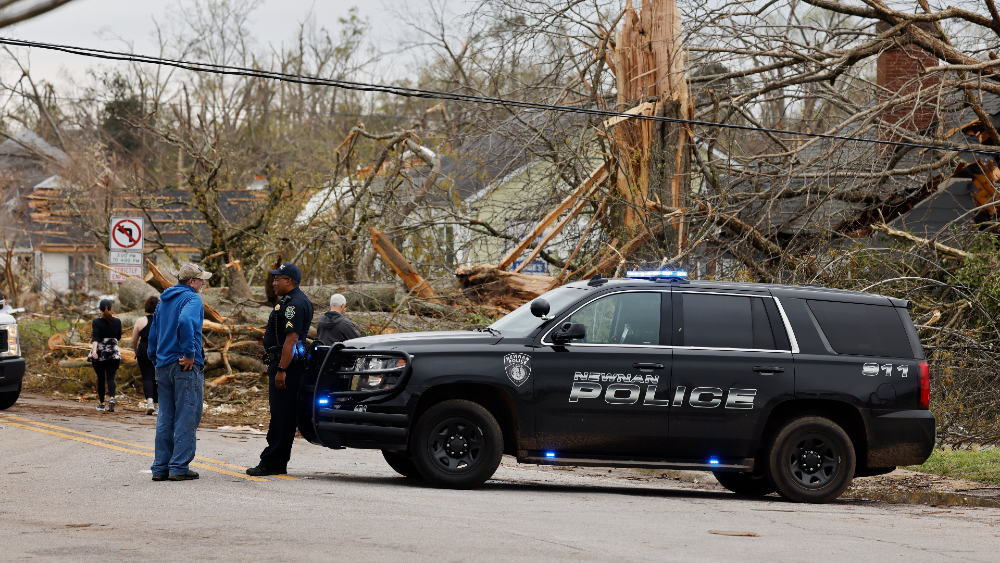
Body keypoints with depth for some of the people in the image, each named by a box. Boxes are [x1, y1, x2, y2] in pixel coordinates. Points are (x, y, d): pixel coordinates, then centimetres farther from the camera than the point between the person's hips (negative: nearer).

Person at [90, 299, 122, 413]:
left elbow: (95, 338, -18)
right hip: (113, 353, 1)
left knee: (100, 379, 10)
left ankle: (101, 404, 18)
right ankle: (111, 398, -28)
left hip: (99, 353, -1)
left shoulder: (96, 322, -5)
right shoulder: (117, 322, 2)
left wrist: (94, 350, -28)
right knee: (110, 378, -3)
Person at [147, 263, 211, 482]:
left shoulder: (163, 302, 18)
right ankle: (179, 467, -6)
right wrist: (190, 354, -22)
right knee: (187, 417, -4)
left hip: (164, 365, 8)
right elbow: (185, 322, -28)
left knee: (165, 417, 10)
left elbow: (153, 334, 21)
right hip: (186, 366, -8)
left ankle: (160, 467, 10)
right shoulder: (192, 299, -8)